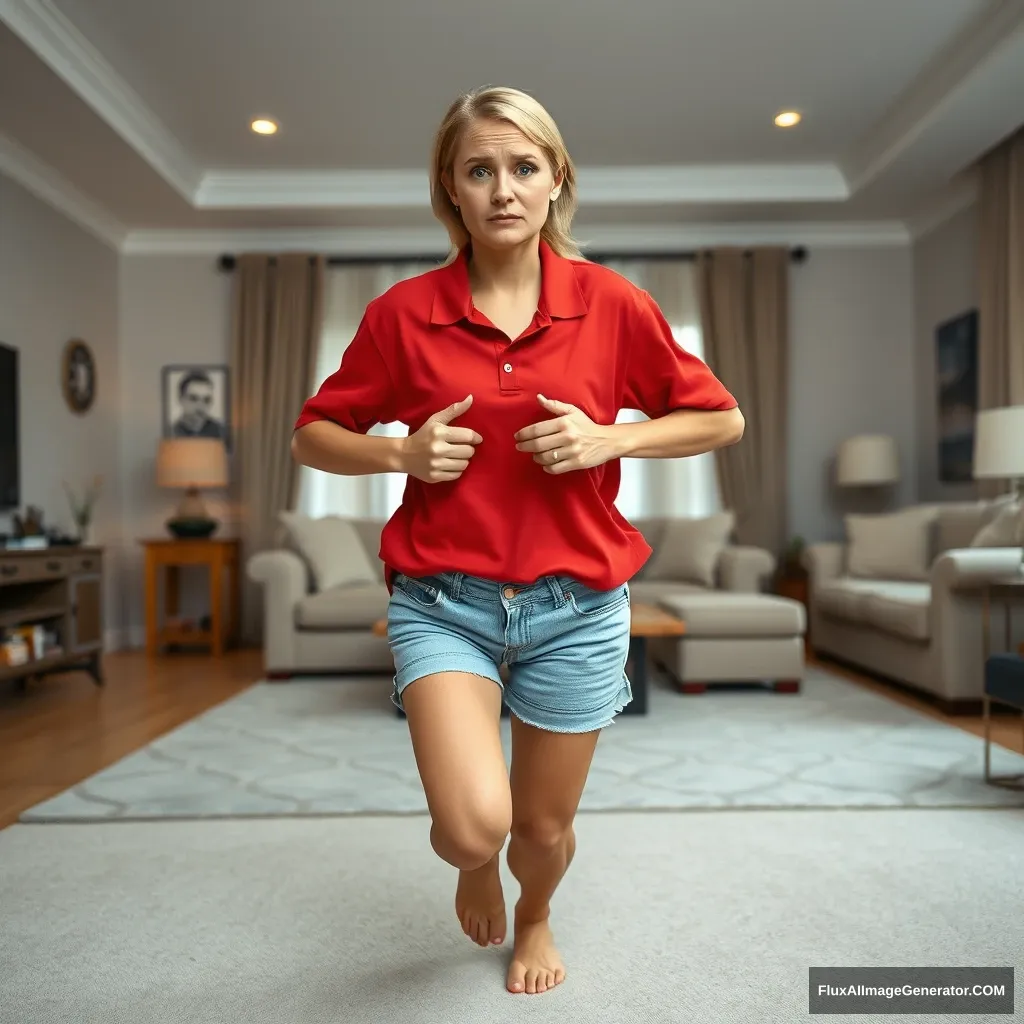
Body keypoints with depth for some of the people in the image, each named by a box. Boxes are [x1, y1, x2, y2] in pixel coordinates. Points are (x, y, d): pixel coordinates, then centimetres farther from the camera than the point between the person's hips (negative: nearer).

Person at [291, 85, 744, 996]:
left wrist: (610, 439, -12)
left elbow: (721, 419, 5)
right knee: (473, 827, -16)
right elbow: (314, 436, 7)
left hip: (576, 607, 1)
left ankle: (536, 918, 54)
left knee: (544, 828, 14)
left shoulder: (611, 303, -3)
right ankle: (478, 869, 27)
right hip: (443, 602, 0)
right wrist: (402, 452, -13)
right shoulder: (402, 313, -3)